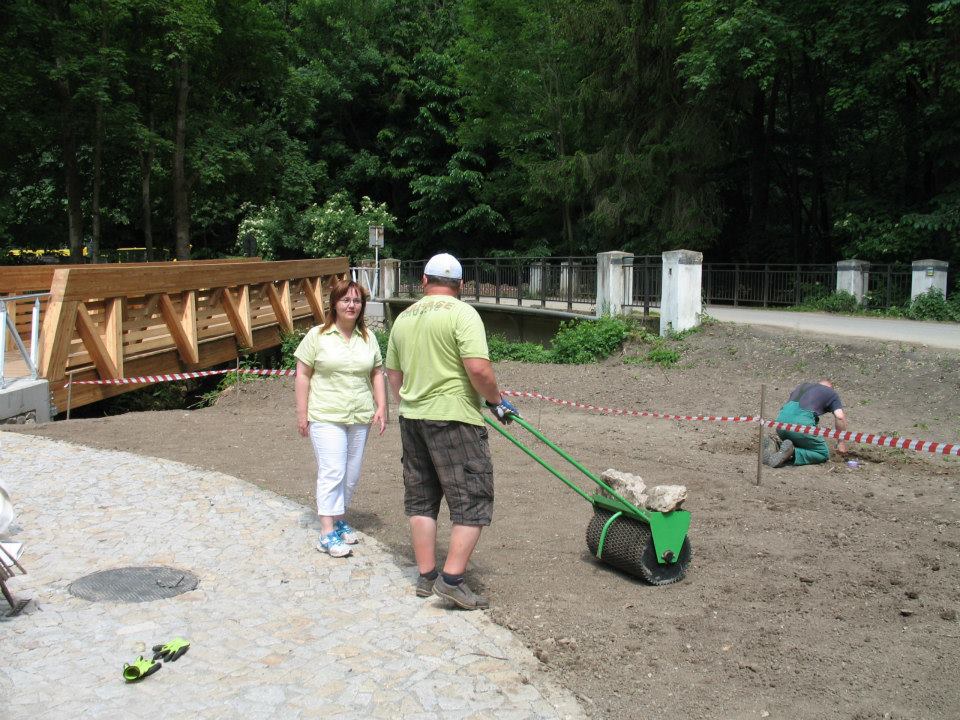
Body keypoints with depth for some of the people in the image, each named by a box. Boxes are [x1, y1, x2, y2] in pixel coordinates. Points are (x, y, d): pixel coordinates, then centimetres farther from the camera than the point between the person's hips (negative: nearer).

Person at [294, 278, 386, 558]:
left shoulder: (368, 337, 10)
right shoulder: (317, 335, -2)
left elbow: (377, 373, 14)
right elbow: (302, 375, -2)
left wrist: (381, 406, 4)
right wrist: (302, 414, -5)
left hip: (360, 418, 5)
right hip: (326, 417, -5)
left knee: (352, 474, 9)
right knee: (332, 471, -10)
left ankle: (338, 518, 26)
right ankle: (327, 532, -6)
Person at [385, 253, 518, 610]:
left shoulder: (404, 318, 12)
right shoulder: (462, 313, -9)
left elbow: (393, 374, 18)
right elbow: (478, 368, -20)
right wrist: (496, 401, -5)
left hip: (411, 418, 7)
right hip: (453, 418, -7)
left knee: (421, 498, 14)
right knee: (473, 500, 0)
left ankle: (426, 576, 20)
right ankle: (452, 578, -4)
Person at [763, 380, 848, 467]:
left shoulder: (802, 385, 36)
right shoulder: (831, 392, 24)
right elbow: (840, 417, 8)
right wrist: (841, 442, 16)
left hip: (781, 418, 5)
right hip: (802, 422, -5)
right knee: (823, 453, 11)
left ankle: (776, 444, -1)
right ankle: (791, 453, -14)